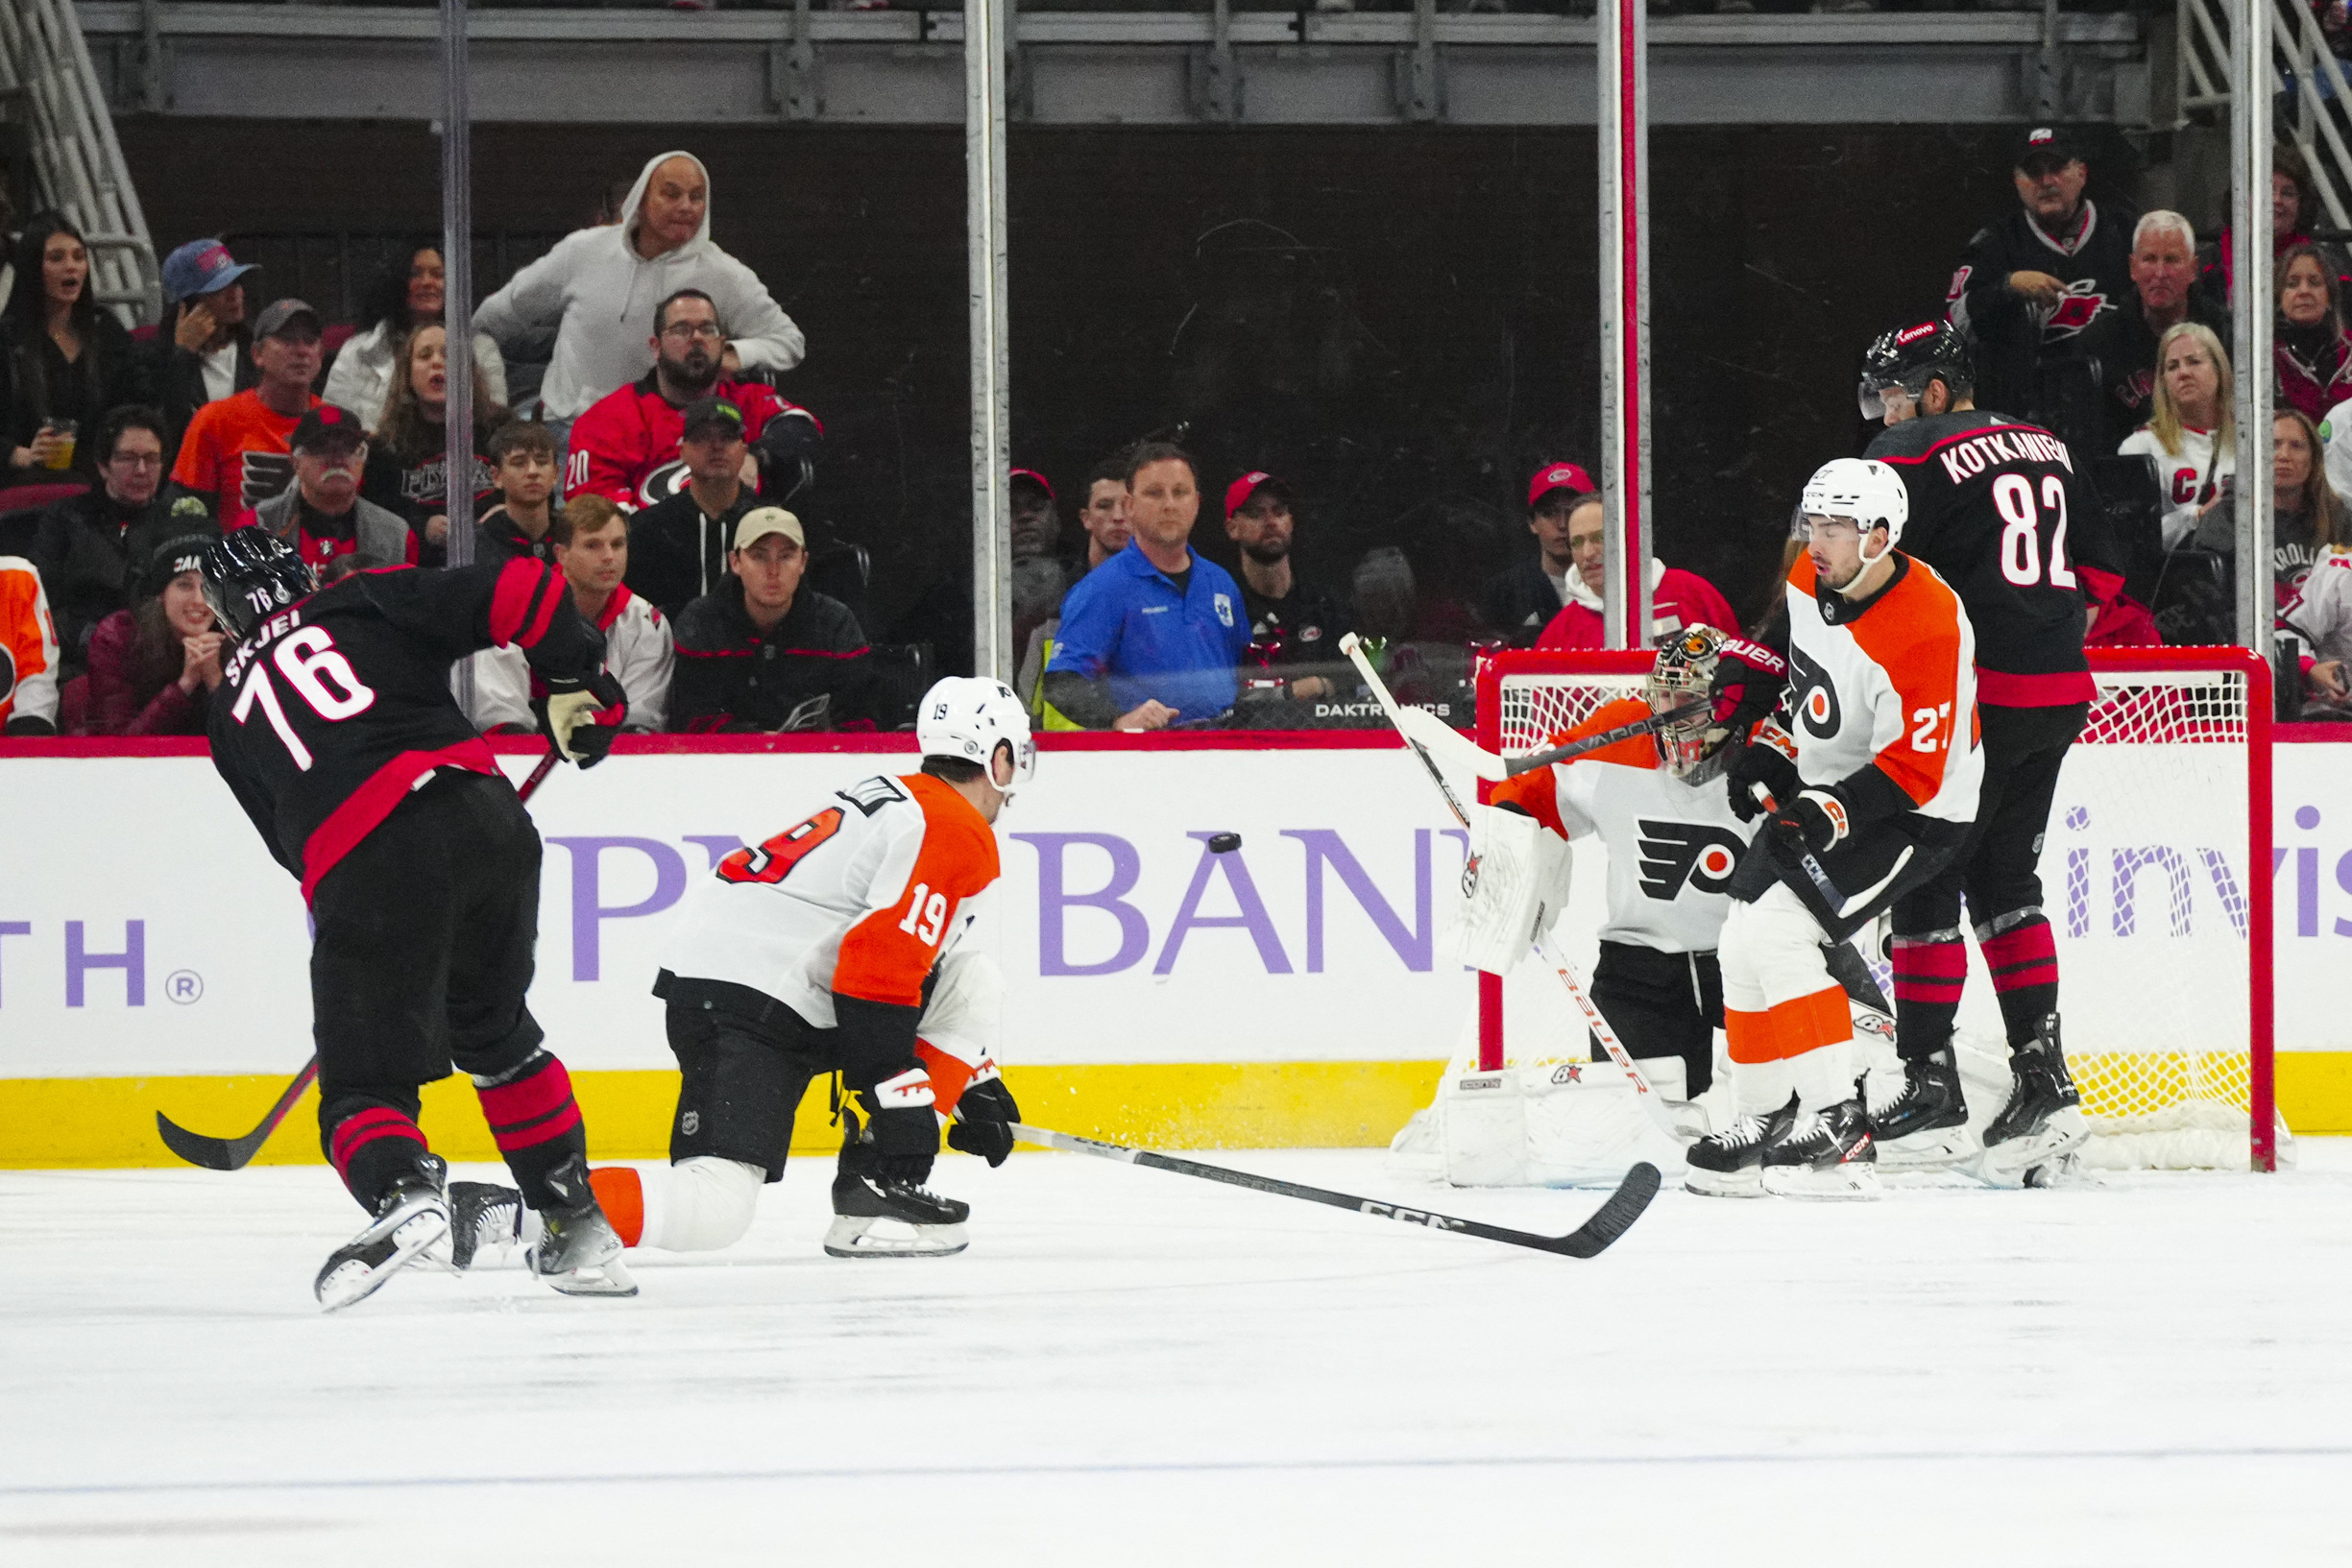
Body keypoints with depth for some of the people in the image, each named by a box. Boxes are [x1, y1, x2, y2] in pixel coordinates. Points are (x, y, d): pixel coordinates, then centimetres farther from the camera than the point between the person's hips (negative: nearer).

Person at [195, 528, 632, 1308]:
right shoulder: (364, 603, 18)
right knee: (497, 1031, 25)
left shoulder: (232, 712, 23)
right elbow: (518, 593, 5)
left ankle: (402, 1189, -30)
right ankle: (577, 1226, 28)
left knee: (364, 1083, 4)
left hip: (361, 866, -2)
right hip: (483, 817, 2)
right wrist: (574, 682, 17)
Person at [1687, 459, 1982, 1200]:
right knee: (1742, 943, 9)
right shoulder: (1809, 579, -4)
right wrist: (1769, 748, 7)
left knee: (1779, 933, -22)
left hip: (1912, 814, -9)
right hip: (1818, 791, 9)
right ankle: (1768, 1122, 22)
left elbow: (1913, 771, -27)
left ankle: (1839, 1127, -20)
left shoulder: (1925, 630, -29)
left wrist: (1829, 814, -36)